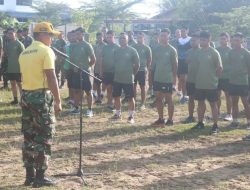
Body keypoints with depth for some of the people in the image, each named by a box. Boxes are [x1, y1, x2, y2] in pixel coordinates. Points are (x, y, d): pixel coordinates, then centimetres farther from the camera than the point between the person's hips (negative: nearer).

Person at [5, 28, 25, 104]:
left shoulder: (19, 44, -11)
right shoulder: (8, 44, 8)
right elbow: (7, 55, 16)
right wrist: (6, 66, 8)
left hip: (18, 69, -6)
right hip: (10, 68, 6)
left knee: (19, 84, -1)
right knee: (13, 84, 11)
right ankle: (15, 99, 20)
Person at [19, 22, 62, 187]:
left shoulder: (24, 53, 15)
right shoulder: (46, 51, -9)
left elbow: (25, 76, 16)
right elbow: (51, 78, -16)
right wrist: (58, 100, -13)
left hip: (26, 95, 8)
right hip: (42, 95, -8)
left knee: (29, 136, 11)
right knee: (43, 137, -1)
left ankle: (30, 175, 16)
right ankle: (40, 177, 1)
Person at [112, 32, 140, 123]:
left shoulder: (132, 51, -6)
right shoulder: (116, 51, 8)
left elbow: (137, 64, -2)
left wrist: (132, 73, 0)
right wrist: (116, 72, 10)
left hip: (128, 79, -5)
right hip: (117, 78, 5)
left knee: (130, 97, 0)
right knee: (116, 96, 10)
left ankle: (131, 116, 8)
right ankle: (118, 114, 23)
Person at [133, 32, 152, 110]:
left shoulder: (147, 48, -1)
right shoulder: (133, 47, 7)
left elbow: (149, 60, 2)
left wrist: (146, 68, 1)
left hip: (142, 70, -3)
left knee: (143, 87, 2)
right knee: (133, 86, 7)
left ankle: (142, 104, 8)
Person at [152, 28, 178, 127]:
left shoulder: (172, 50, -8)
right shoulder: (157, 49, 9)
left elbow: (174, 64, -7)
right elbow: (155, 62, 13)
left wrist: (174, 77, -10)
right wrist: (152, 74, 10)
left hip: (167, 79, -6)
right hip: (157, 78, 6)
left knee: (168, 99, 1)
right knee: (158, 99, 10)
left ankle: (170, 120, 8)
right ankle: (161, 119, 19)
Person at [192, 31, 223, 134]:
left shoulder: (214, 52, -10)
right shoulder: (199, 52, 6)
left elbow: (220, 68, -7)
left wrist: (213, 77, -3)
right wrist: (198, 77, 8)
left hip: (211, 84, -5)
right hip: (199, 83, 6)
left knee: (213, 104, 2)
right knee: (200, 103, 13)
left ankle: (215, 126, 7)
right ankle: (200, 123, 25)